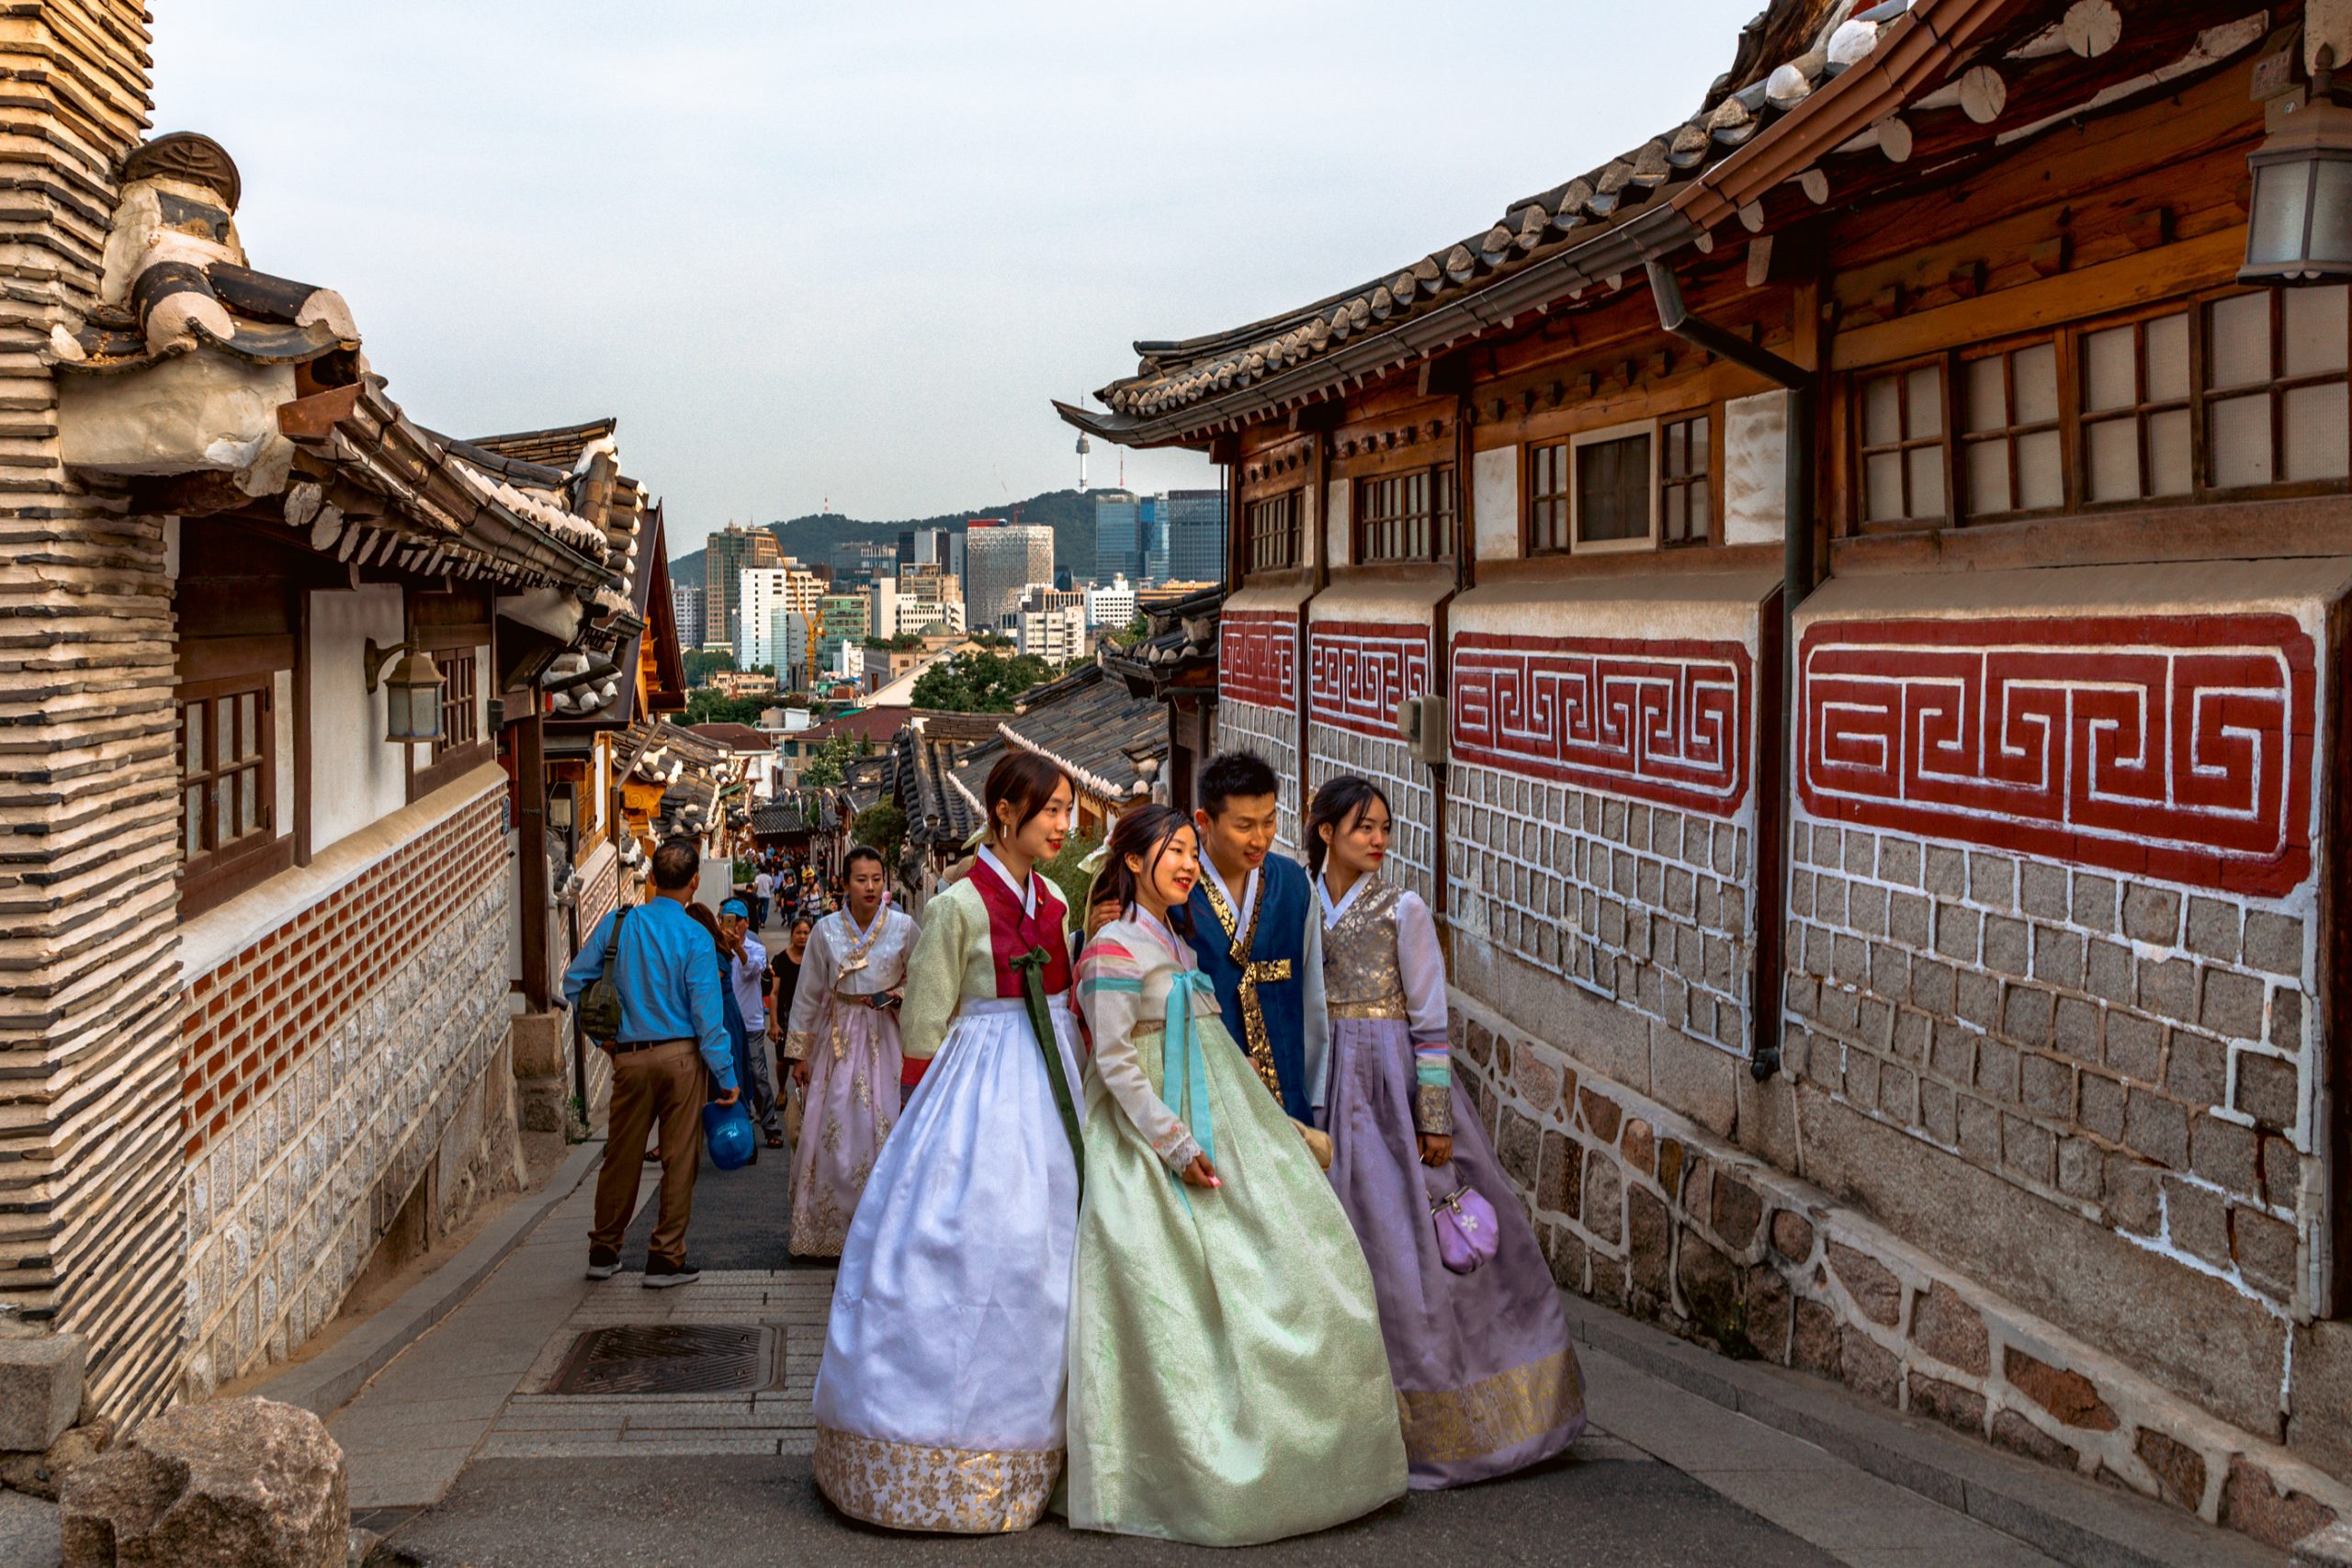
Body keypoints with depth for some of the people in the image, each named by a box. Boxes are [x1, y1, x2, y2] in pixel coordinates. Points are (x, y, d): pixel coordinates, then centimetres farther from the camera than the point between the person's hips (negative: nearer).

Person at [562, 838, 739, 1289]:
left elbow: (574, 983, 3)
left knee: (622, 1156, 14)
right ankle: (665, 1258, 7)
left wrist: (601, 1034, 14)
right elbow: (707, 1013, -11)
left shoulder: (616, 924, 0)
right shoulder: (695, 937, -10)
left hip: (630, 1059, 3)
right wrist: (726, 1075, -4)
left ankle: (604, 1252, 25)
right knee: (679, 1159, 5)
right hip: (682, 1057, -3)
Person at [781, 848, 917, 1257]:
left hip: (885, 1038, -1)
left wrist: (895, 996, -11)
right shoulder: (826, 930, 2)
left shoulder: (903, 927, 0)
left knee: (883, 1130, -4)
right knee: (829, 1132, 0)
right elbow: (808, 995, 5)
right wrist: (798, 1053, 5)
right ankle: (824, 1233, 11)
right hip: (836, 1037, 1)